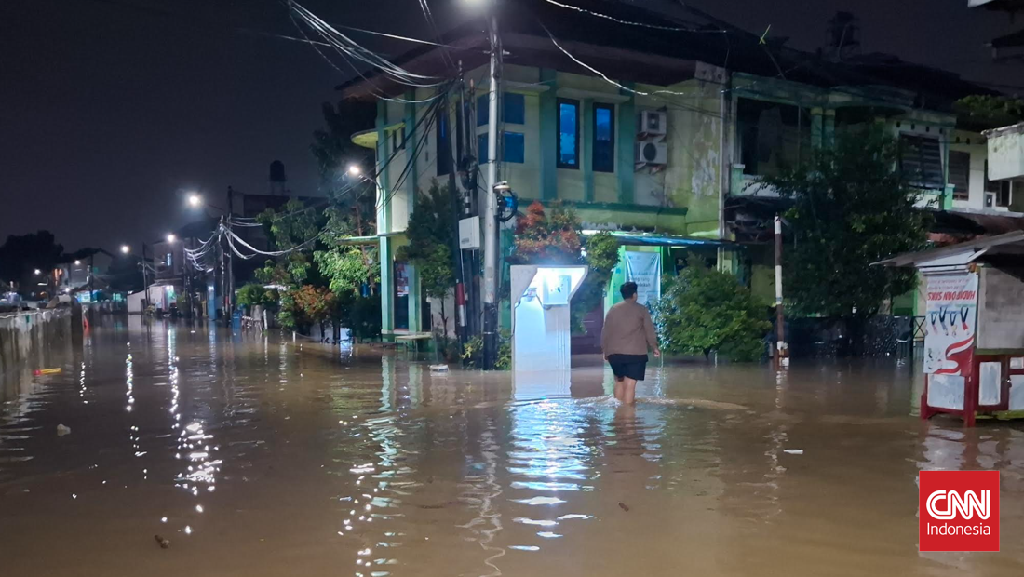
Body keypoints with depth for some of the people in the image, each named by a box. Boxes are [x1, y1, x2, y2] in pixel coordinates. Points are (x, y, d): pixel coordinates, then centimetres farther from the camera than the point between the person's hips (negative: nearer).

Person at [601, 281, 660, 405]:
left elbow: (605, 331, 10)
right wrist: (655, 347, 12)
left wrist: (605, 350, 18)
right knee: (630, 384, -5)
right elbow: (649, 330, 1)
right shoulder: (641, 309, 2)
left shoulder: (613, 309, 10)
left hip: (615, 353, 4)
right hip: (636, 353, -4)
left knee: (619, 381, 19)